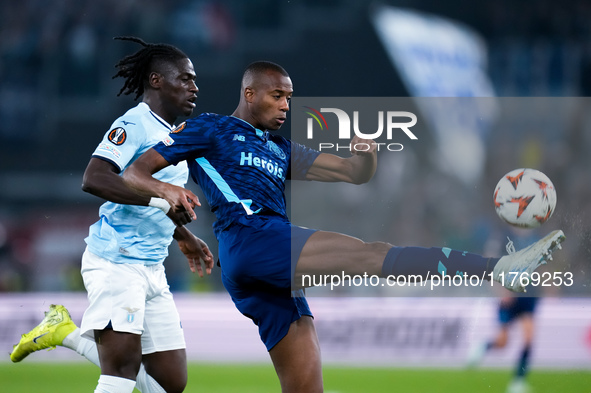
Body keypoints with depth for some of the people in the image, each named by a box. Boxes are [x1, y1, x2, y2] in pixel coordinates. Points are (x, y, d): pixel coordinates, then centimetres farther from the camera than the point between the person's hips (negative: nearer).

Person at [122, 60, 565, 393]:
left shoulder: (280, 150, 32)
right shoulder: (209, 129, 13)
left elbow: (355, 173, 28)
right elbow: (132, 176, 7)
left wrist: (366, 153, 3)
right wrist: (165, 190, -17)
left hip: (274, 278, 9)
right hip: (247, 239, -9)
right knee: (367, 253, -24)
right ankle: (497, 268, -37)